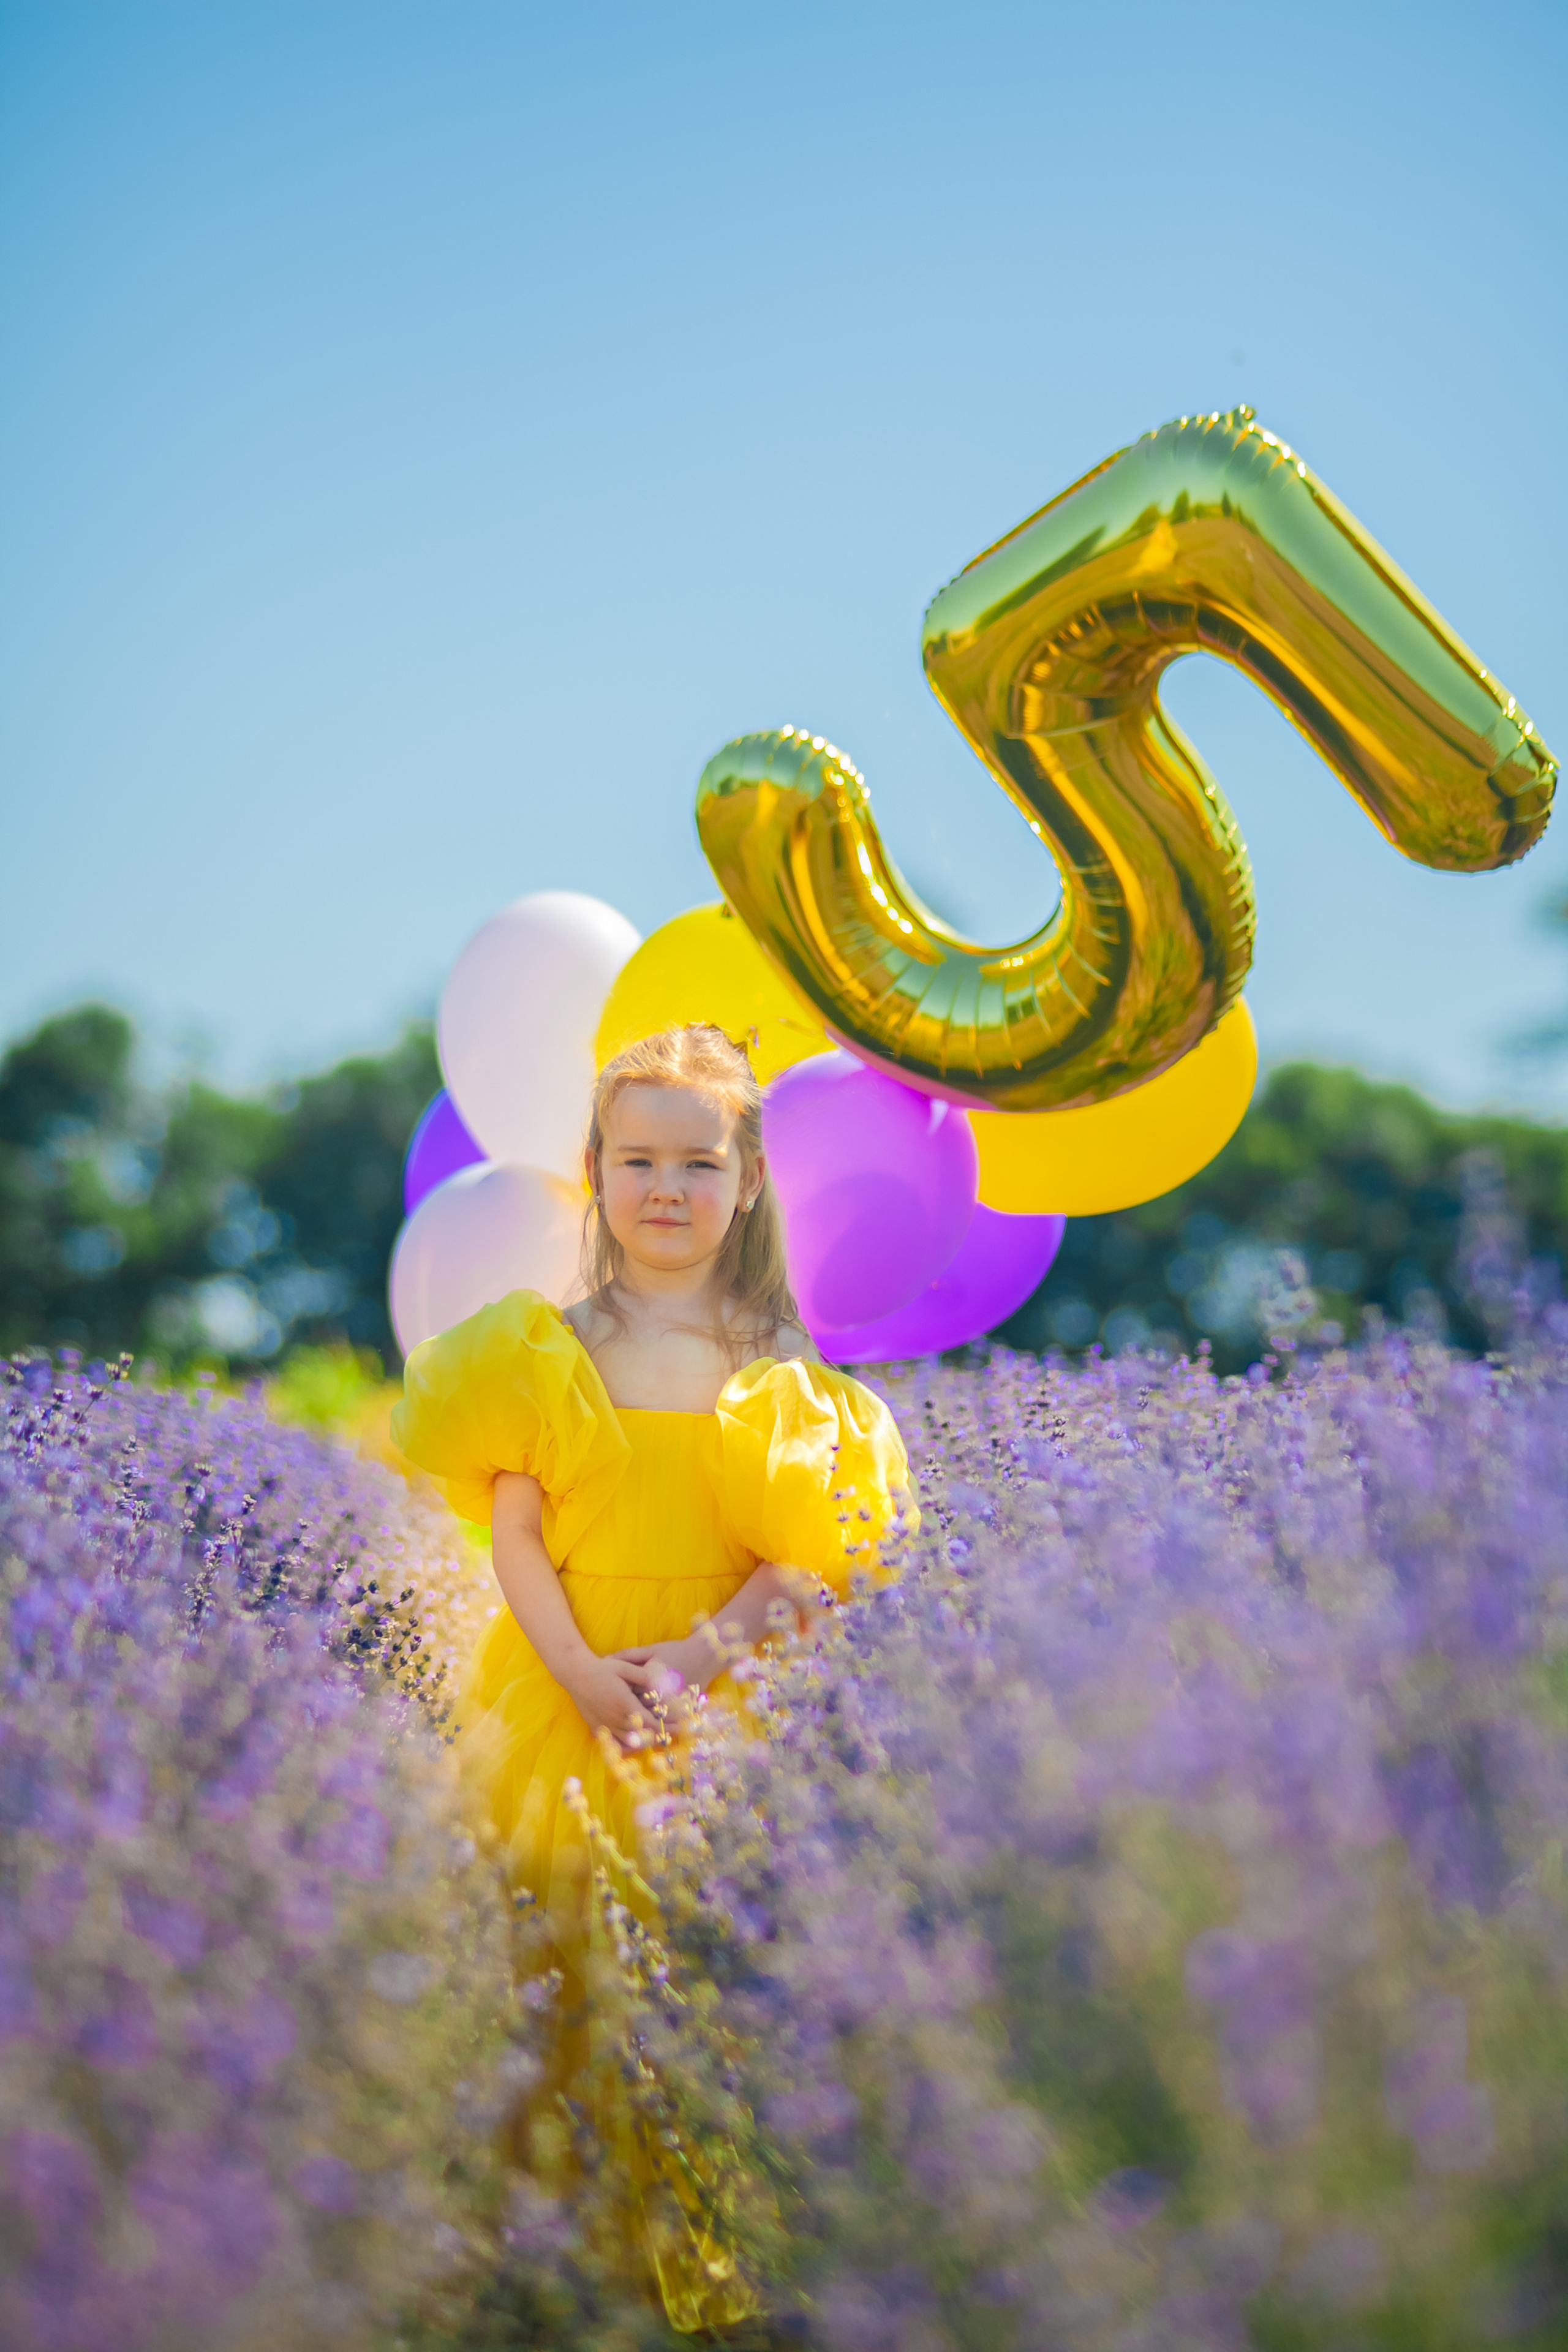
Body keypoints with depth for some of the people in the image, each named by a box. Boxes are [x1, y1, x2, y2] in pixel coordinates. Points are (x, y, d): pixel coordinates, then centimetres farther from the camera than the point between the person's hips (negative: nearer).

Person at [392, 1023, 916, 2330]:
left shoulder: (785, 1377, 3)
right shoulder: (542, 1352, 4)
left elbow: (811, 1565, -2)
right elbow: (513, 1536, -1)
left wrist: (701, 1652, -17)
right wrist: (585, 1672, -14)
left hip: (728, 1706, 0)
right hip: (563, 1696, 1)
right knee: (560, 1961, 3)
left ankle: (698, 2234, 12)